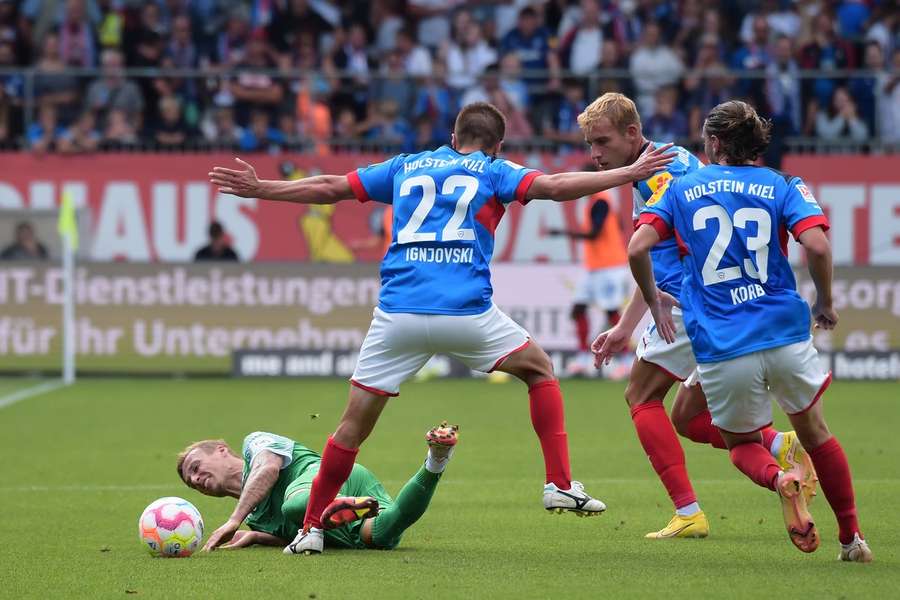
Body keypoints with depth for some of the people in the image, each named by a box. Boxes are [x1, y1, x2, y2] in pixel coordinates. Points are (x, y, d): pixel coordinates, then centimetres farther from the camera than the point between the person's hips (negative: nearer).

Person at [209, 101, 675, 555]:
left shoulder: (408, 167, 22)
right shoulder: (492, 172, 13)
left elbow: (329, 188, 24)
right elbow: (554, 186, -1)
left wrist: (257, 189, 33)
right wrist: (631, 173, 5)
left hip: (397, 314, 2)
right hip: (466, 310, -2)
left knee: (354, 424, 9)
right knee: (540, 369, 21)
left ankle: (311, 527, 8)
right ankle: (560, 485, 14)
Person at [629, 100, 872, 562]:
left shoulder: (681, 189, 8)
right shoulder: (782, 187, 6)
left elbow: (637, 248, -3)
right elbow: (817, 245, -11)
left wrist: (653, 301, 13)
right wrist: (825, 304, 5)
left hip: (719, 349, 0)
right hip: (784, 333, 0)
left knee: (740, 444, 20)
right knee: (814, 433, 22)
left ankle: (780, 479, -14)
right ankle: (851, 538, 20)